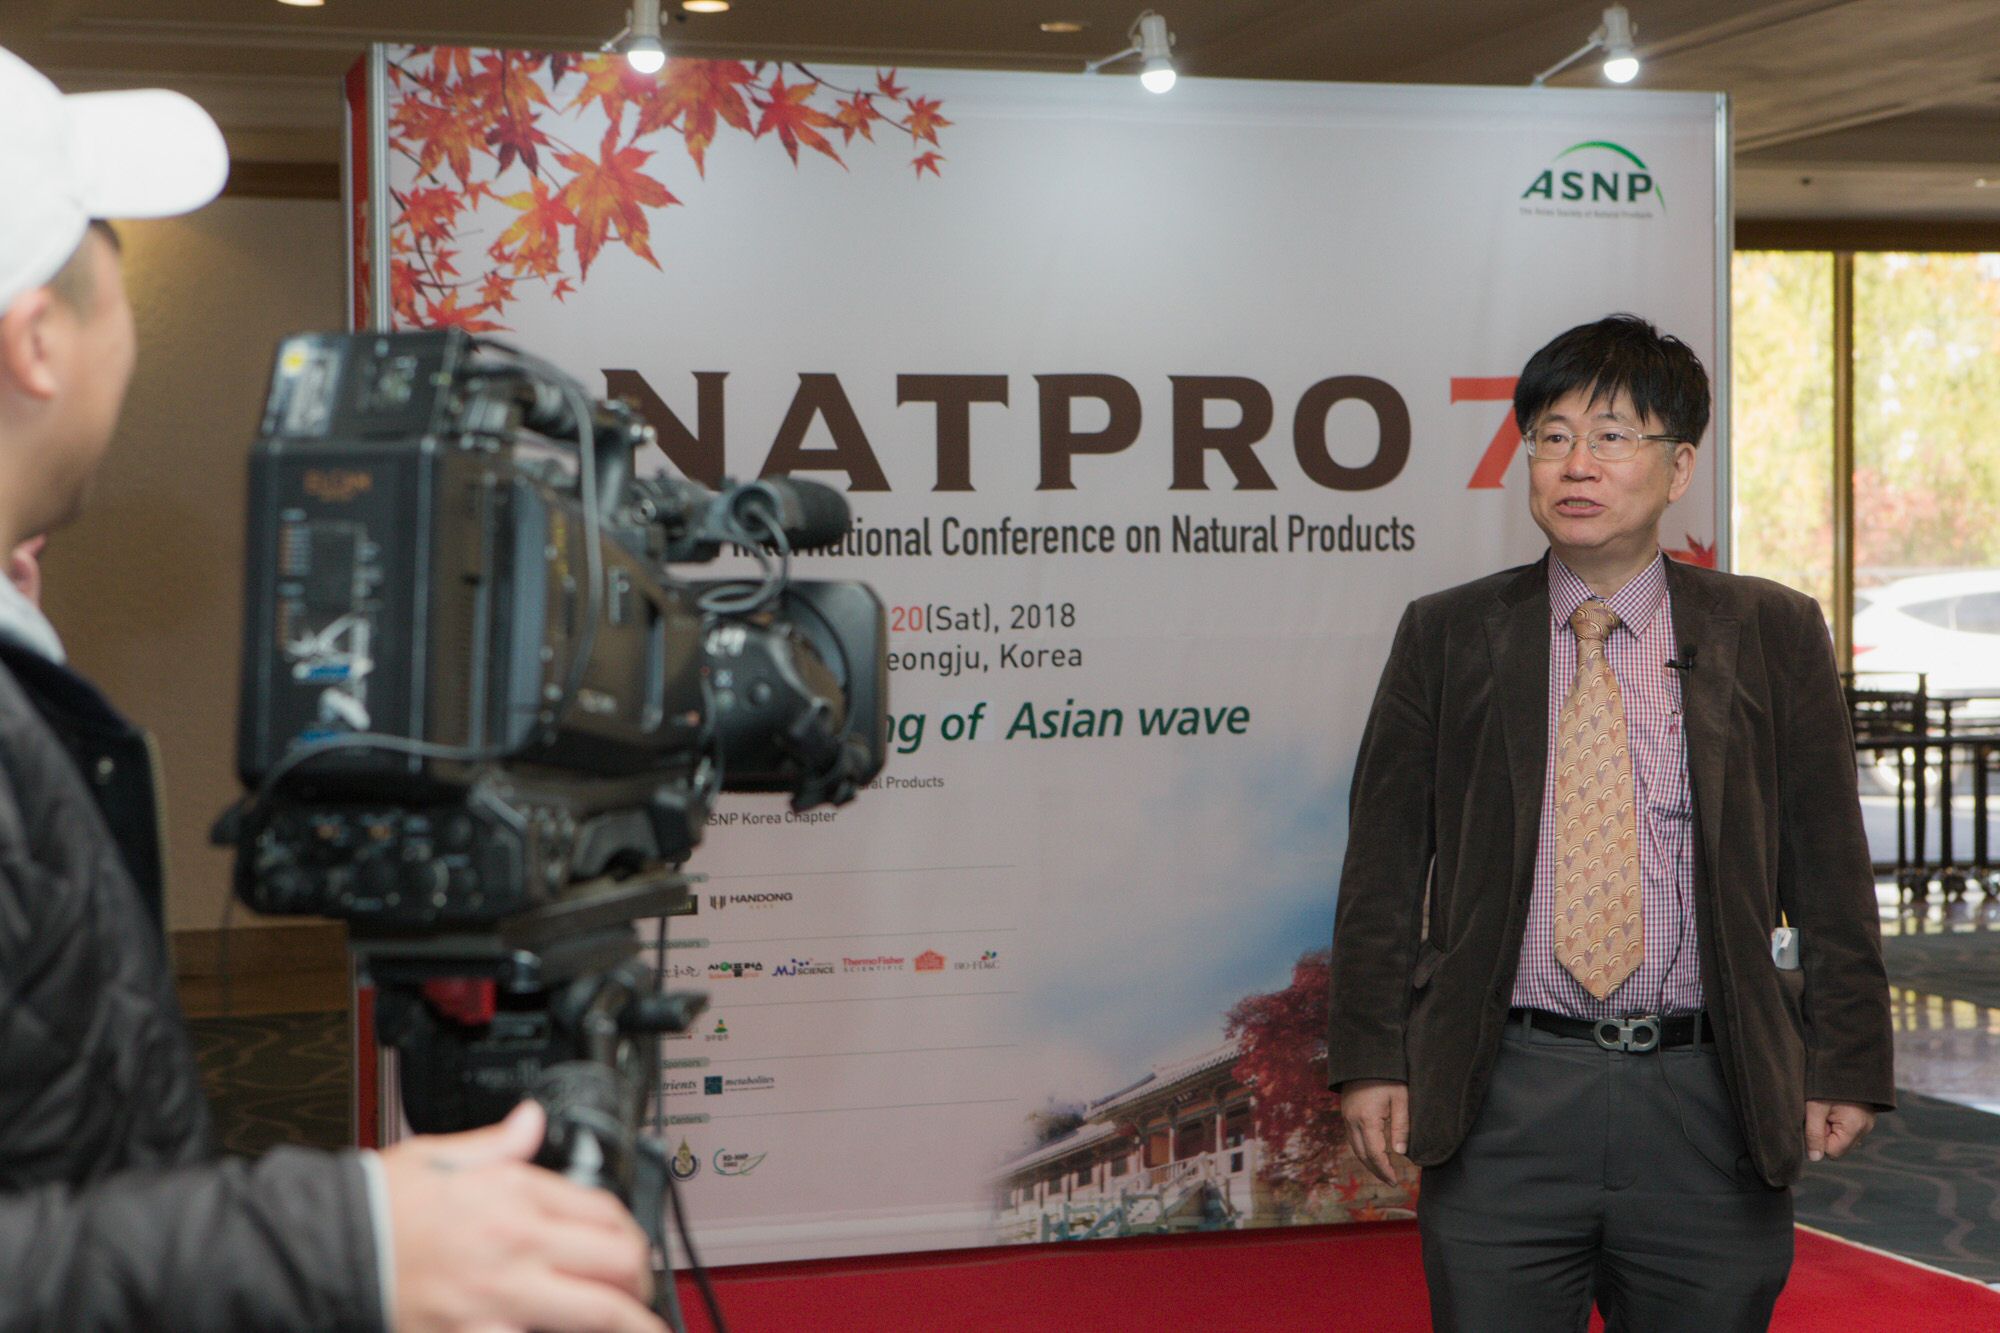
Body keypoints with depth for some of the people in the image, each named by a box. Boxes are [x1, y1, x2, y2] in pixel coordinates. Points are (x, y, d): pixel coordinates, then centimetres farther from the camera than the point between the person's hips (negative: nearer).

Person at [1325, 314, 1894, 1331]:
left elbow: (1831, 868, 6)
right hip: (1500, 1102, 0)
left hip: (1711, 1103, 0)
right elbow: (1385, 863, 6)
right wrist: (1371, 1059, 0)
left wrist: (1843, 1066, 2)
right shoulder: (1446, 636, 6)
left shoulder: (1772, 635, 6)